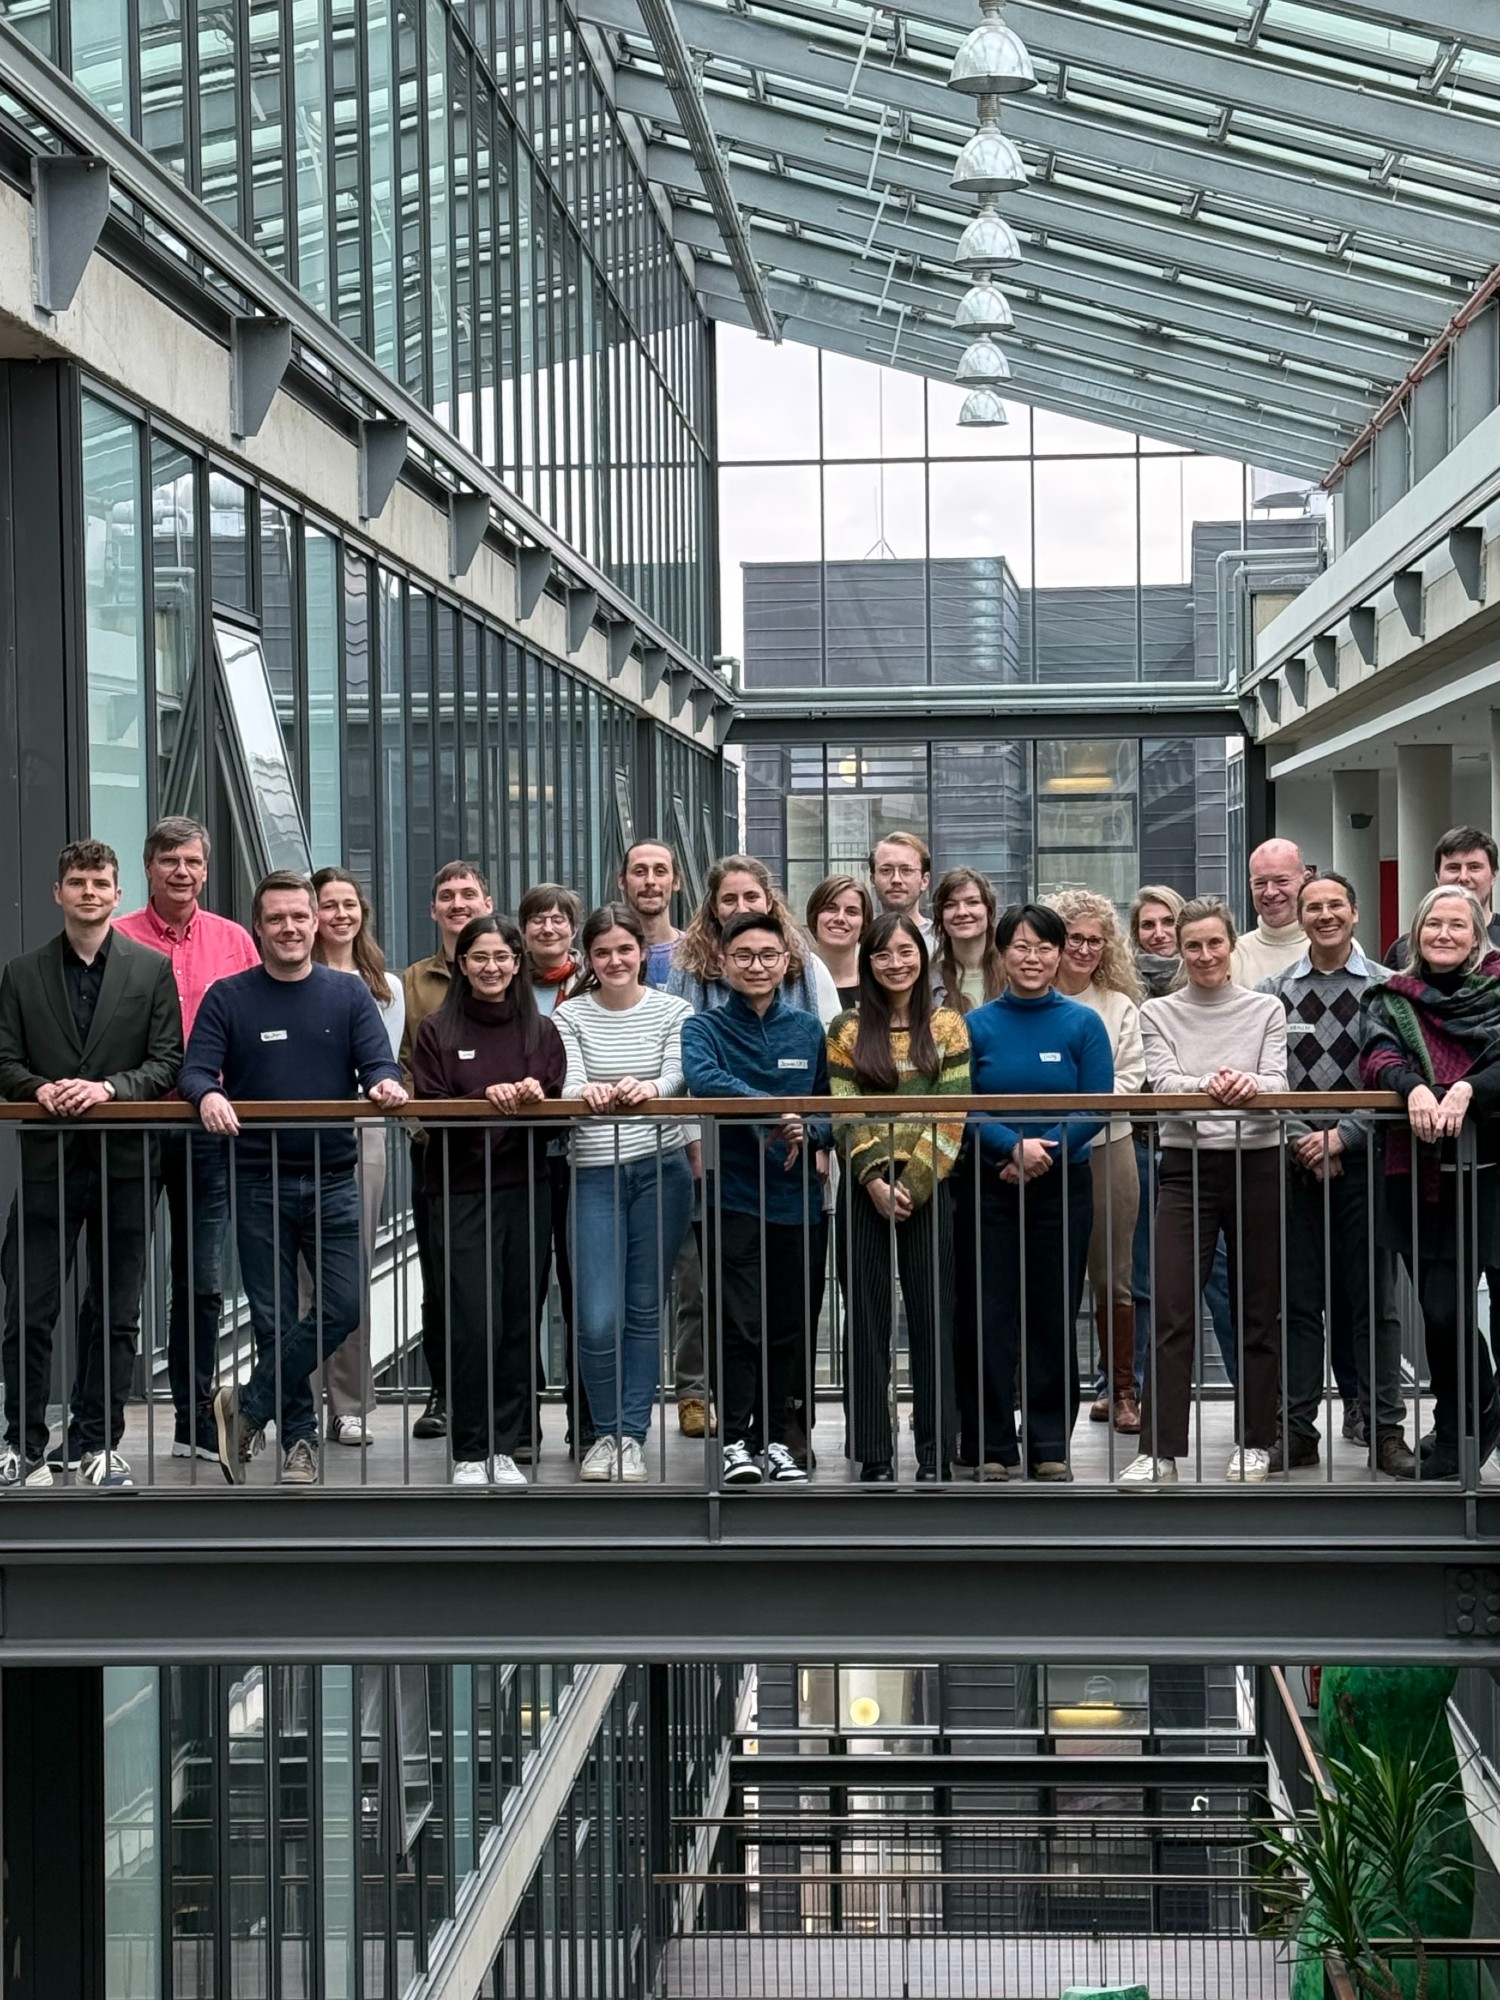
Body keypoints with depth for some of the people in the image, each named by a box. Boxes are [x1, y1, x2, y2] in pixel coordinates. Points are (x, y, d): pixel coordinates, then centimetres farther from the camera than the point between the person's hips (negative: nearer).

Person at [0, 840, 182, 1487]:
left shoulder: (152, 969, 5)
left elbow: (167, 1062, 0)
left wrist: (109, 1088, -15)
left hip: (124, 1160, 0)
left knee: (115, 1311, 6)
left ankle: (95, 1440, 16)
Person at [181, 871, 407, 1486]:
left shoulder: (348, 994, 7)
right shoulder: (227, 997, 4)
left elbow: (379, 1063, -1)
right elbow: (194, 1069, -3)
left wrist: (385, 1085, -24)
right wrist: (208, 1095, -26)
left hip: (333, 1179, 1)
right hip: (257, 1182, -1)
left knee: (343, 1306, -8)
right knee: (274, 1318, 3)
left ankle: (249, 1406, 6)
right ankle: (298, 1438, 15)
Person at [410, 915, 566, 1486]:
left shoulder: (542, 1032, 11)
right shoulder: (437, 1032, 4)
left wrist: (532, 1097, -16)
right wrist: (488, 1098, -18)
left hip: (526, 1190, 3)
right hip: (460, 1192, -3)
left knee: (520, 1323, 3)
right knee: (475, 1326, -8)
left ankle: (504, 1447, 12)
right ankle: (469, 1451, 2)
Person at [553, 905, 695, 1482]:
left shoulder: (672, 1011, 4)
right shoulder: (570, 1016, 4)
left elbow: (677, 1077, -11)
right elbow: (569, 1084, -9)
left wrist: (648, 1089, -34)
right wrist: (588, 1093, -34)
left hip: (661, 1169, 0)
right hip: (596, 1174, 0)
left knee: (644, 1309, 5)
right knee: (598, 1319, -6)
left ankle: (632, 1435, 16)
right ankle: (606, 1432, 14)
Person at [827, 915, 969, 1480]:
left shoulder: (946, 1025, 5)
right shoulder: (848, 1030, 7)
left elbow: (953, 1113, -2)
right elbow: (842, 1116, 1)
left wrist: (914, 1181, -11)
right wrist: (874, 1180, -12)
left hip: (927, 1189, -1)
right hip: (863, 1189, 1)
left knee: (932, 1318, 0)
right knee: (867, 1321, 2)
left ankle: (935, 1455, 6)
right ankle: (873, 1453, 6)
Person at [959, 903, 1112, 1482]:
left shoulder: (1083, 1024, 2)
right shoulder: (976, 1026, 3)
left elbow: (1097, 1108, -5)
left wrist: (1044, 1153, -16)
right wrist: (1014, 1145, -19)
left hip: (1062, 1185, 0)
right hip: (988, 1188, 0)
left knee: (1055, 1314, 5)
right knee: (986, 1314, -1)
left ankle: (1050, 1443, 13)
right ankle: (989, 1444, 7)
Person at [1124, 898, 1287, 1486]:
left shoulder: (1267, 1010, 7)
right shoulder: (1158, 1014, 7)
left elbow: (1278, 1083, -5)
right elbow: (1162, 1082, -8)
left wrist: (1251, 1085, -29)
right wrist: (1208, 1086, -30)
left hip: (1255, 1165, 1)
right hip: (1185, 1167, 0)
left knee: (1257, 1310, 5)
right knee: (1172, 1311, -8)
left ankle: (1254, 1442, 16)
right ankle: (1159, 1450, -8)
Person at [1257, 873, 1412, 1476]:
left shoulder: (1386, 989, 2)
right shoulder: (1271, 993, 7)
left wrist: (1341, 1137, -13)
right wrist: (1301, 1140, -9)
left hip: (1363, 1160, -2)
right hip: (1293, 1161, 2)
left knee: (1373, 1299, 1)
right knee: (1298, 1301, 5)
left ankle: (1384, 1428, 6)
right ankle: (1297, 1428, 10)